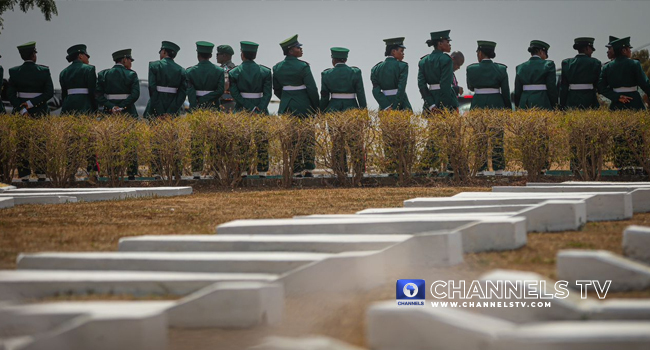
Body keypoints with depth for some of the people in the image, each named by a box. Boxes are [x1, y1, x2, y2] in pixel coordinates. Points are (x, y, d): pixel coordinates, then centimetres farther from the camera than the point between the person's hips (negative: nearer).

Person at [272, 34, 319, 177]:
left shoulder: (277, 68, 3)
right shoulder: (303, 66, -12)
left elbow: (276, 89, 11)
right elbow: (312, 89, -11)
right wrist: (316, 107, 0)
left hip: (286, 106, 4)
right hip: (304, 106, -4)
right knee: (308, 138, 5)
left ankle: (296, 170, 6)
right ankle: (308, 169, 1)